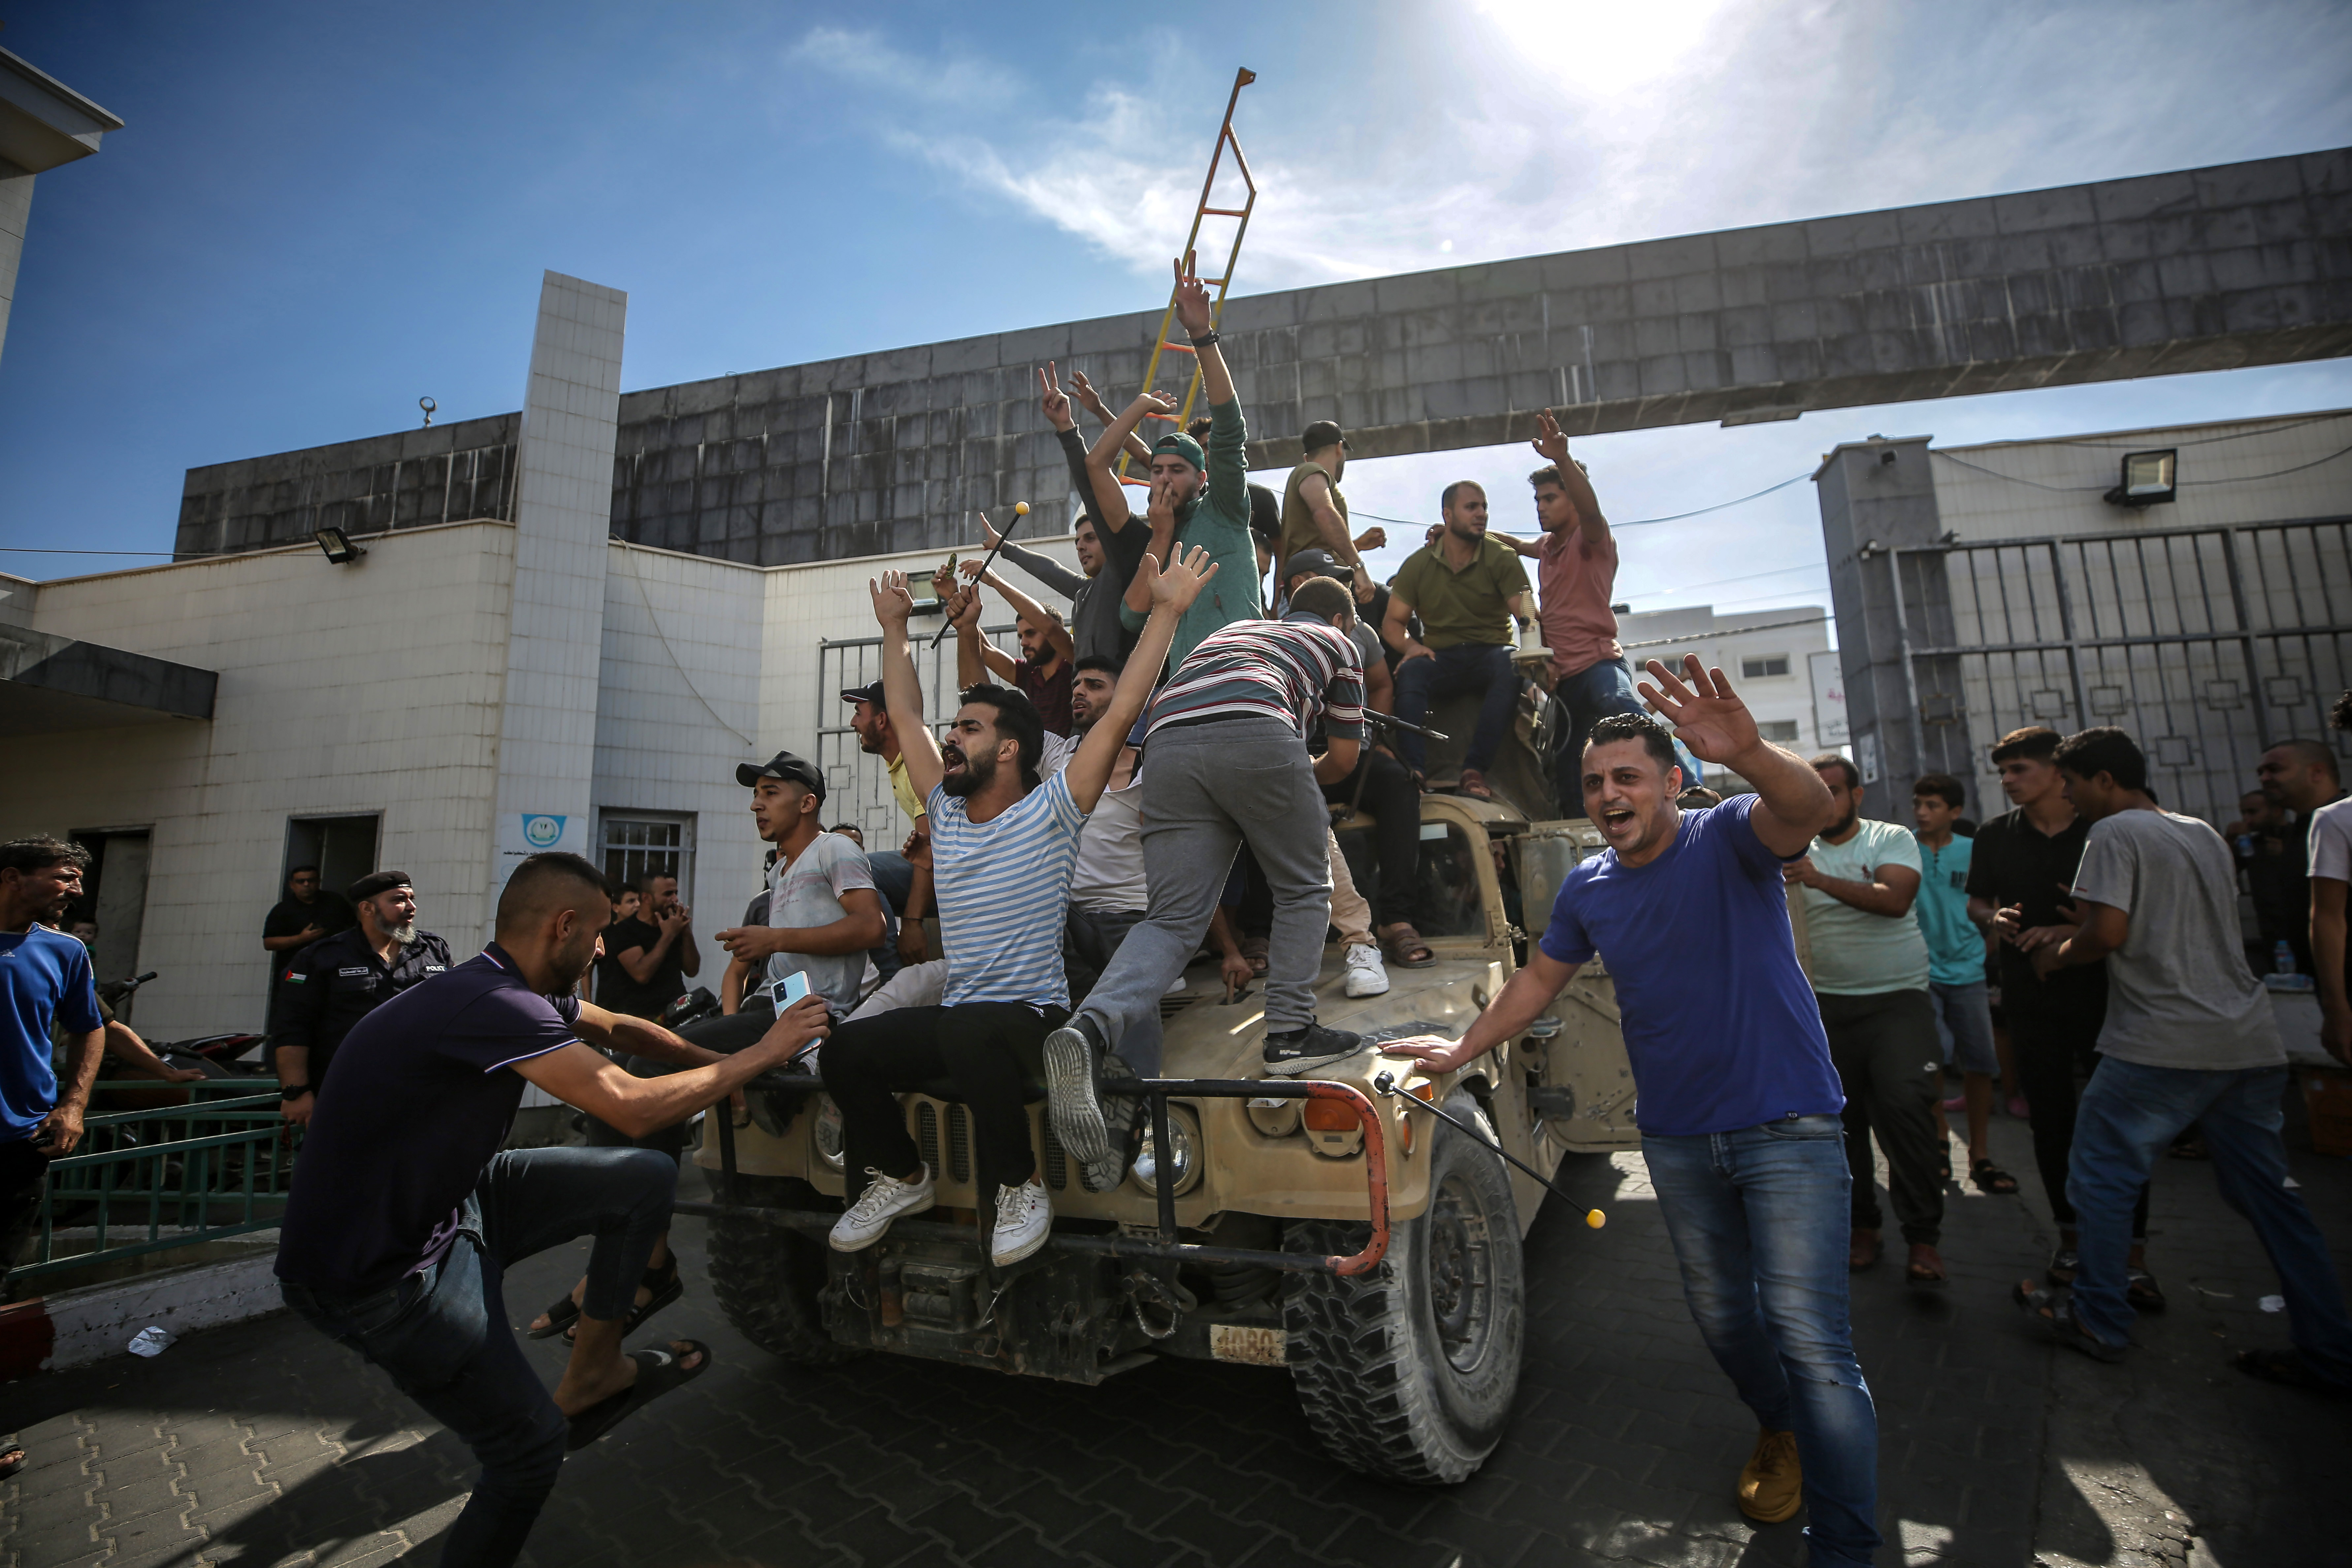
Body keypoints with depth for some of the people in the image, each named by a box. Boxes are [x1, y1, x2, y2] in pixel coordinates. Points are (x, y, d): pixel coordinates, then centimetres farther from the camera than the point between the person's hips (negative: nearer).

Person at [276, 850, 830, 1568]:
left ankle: (591, 1375, 16)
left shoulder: (517, 992, -1)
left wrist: (720, 1064, 12)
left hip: (451, 1200, 9)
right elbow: (634, 1106, -33)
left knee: (648, 1178, 3)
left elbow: (621, 1030, 16)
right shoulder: (491, 1004, -31)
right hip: (376, 1272, -9)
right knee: (531, 1449, -3)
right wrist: (758, 1057, -21)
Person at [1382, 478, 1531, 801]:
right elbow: (1392, 623, 6)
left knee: (1512, 666, -35)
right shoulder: (1418, 564, 6)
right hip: (1441, 658, 1)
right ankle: (1414, 772, -43)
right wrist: (1411, 645, -17)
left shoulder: (1501, 557, 1)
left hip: (1490, 653, 0)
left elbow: (1527, 614, -10)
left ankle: (1474, 771, -40)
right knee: (1410, 672, -32)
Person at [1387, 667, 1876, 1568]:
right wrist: (1464, 1050, 13)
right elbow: (1540, 976, 14)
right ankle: (1780, 1431, 46)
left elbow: (1808, 811, -35)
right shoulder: (1587, 891, 2)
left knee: (1809, 1338, -6)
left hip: (1786, 1127, -5)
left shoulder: (1729, 840, -13)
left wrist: (1746, 755, -56)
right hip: (1675, 1137, 5)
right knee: (1720, 1314, 18)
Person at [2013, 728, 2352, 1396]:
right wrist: (2071, 932, 21)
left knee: (2104, 1176, 3)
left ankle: (2100, 1321, 11)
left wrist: (2060, 955, 2)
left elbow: (2108, 934, -18)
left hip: (2161, 1045, -8)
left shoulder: (2116, 833, -10)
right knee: (2269, 1192, 14)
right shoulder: (2204, 833, 16)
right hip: (2249, 1040, 8)